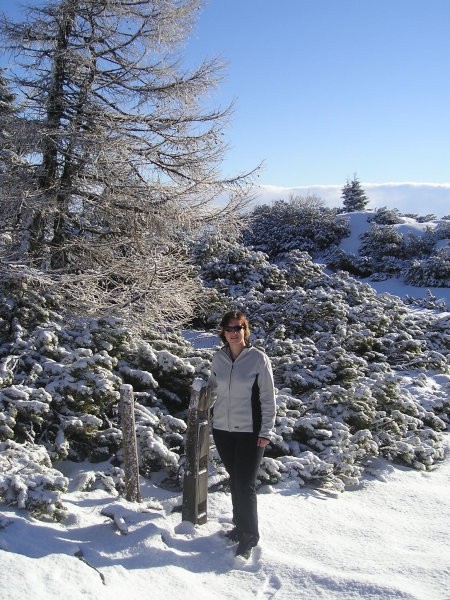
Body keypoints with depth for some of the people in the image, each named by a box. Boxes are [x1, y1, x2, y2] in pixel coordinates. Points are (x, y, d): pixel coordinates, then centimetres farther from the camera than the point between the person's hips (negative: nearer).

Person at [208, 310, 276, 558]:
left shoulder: (258, 358, -9)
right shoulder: (218, 358, 3)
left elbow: (268, 397, -6)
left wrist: (266, 431, -8)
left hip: (250, 432, -4)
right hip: (222, 429, 4)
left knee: (245, 484, -3)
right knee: (234, 480, 15)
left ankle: (249, 536, 11)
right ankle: (240, 525, 31)